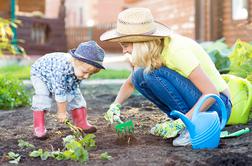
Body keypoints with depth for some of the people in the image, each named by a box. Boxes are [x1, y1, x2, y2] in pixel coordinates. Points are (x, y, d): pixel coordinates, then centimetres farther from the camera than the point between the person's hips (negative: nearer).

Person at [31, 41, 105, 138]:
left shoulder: (80, 71, -27)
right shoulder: (62, 68, -49)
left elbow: (73, 90, -16)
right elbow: (59, 92, -41)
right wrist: (62, 112, -32)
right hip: (40, 74, -6)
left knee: (76, 96, -2)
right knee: (42, 96, -26)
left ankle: (81, 124, 7)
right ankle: (38, 127, -16)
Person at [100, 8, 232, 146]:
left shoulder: (176, 50, -26)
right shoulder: (153, 51, -2)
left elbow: (212, 93, -29)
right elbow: (130, 83, 13)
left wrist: (179, 124, -29)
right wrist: (115, 106, -5)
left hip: (216, 105, -8)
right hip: (191, 105, 8)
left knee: (155, 73, -25)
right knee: (140, 76, -4)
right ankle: (181, 119, 1)